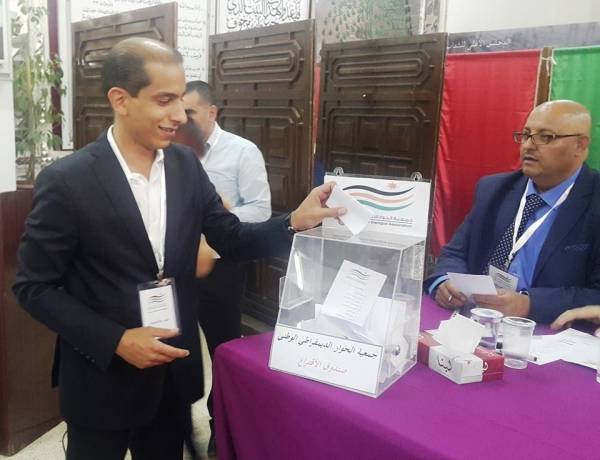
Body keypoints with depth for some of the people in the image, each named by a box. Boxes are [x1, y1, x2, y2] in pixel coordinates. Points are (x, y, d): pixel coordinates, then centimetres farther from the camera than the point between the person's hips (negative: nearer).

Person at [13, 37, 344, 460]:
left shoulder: (186, 165, -2)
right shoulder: (66, 181, -16)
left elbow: (231, 240, 2)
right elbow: (34, 286, -11)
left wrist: (296, 221, -15)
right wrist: (116, 340, -19)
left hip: (174, 371, 4)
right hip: (105, 379, -4)